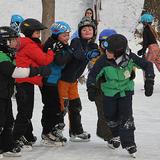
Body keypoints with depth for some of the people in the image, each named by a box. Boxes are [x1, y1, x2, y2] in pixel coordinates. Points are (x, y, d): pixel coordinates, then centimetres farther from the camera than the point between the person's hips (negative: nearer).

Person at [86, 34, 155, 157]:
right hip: (110, 92, 1)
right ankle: (117, 136, 37)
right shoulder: (104, 61, -27)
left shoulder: (129, 57, -25)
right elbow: (93, 74, -15)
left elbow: (147, 65, -12)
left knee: (126, 116, -14)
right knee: (110, 116, 8)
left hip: (126, 90, -1)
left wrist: (149, 81, -17)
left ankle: (129, 143, -9)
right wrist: (91, 88, -30)